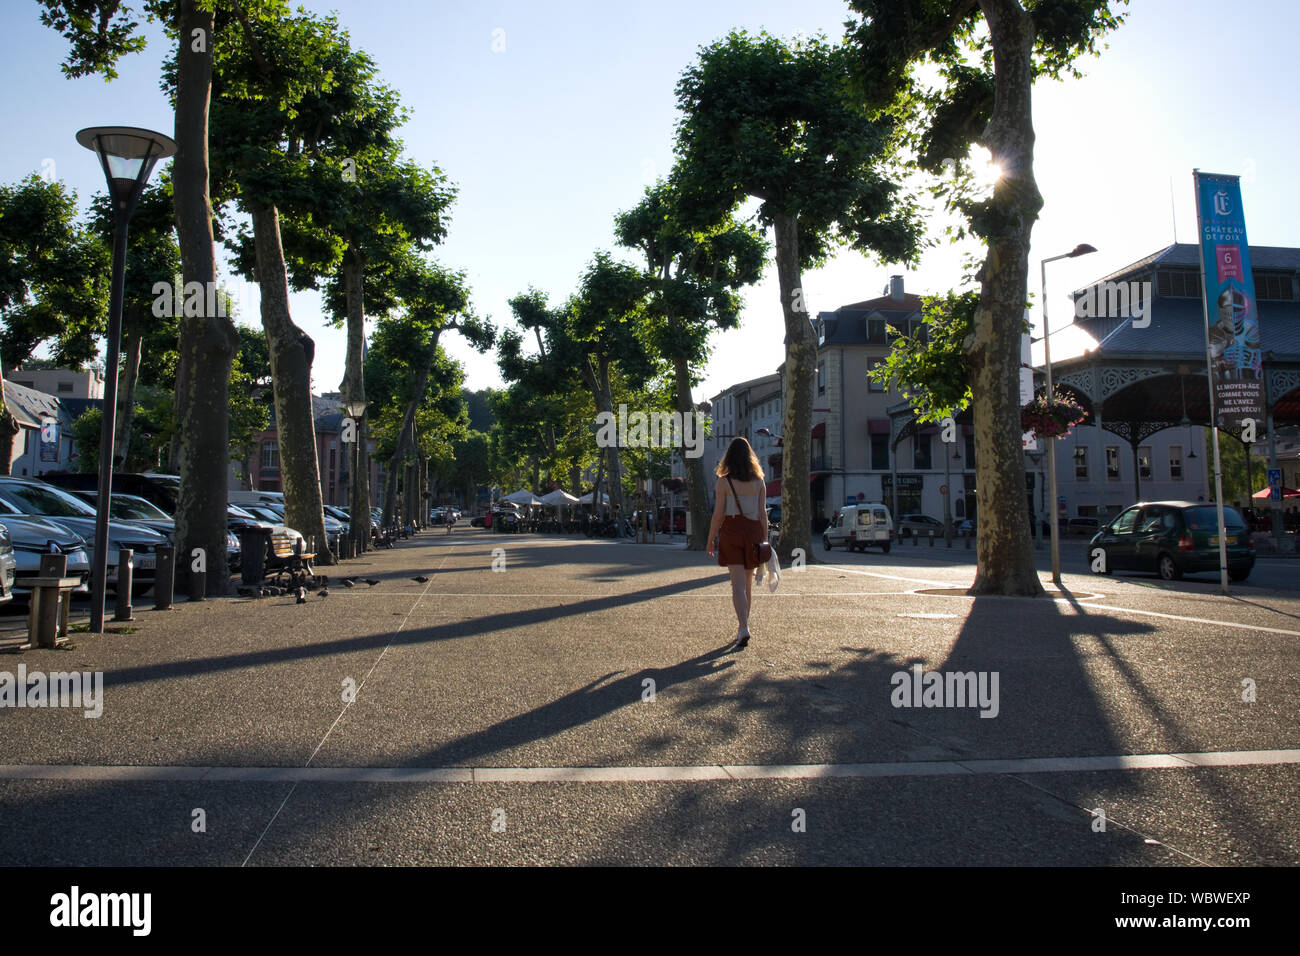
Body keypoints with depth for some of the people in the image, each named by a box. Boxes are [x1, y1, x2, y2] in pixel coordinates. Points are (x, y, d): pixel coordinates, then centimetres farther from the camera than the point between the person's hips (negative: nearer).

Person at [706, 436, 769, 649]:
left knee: (738, 584, -5)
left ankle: (744, 630, -18)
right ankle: (742, 627, 26)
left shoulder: (724, 482, -5)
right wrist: (765, 541, 8)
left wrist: (710, 541, 3)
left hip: (732, 532, -3)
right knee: (748, 584, 15)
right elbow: (762, 513, 3)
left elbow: (718, 514, -6)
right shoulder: (759, 482, 3)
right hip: (753, 532, 3)